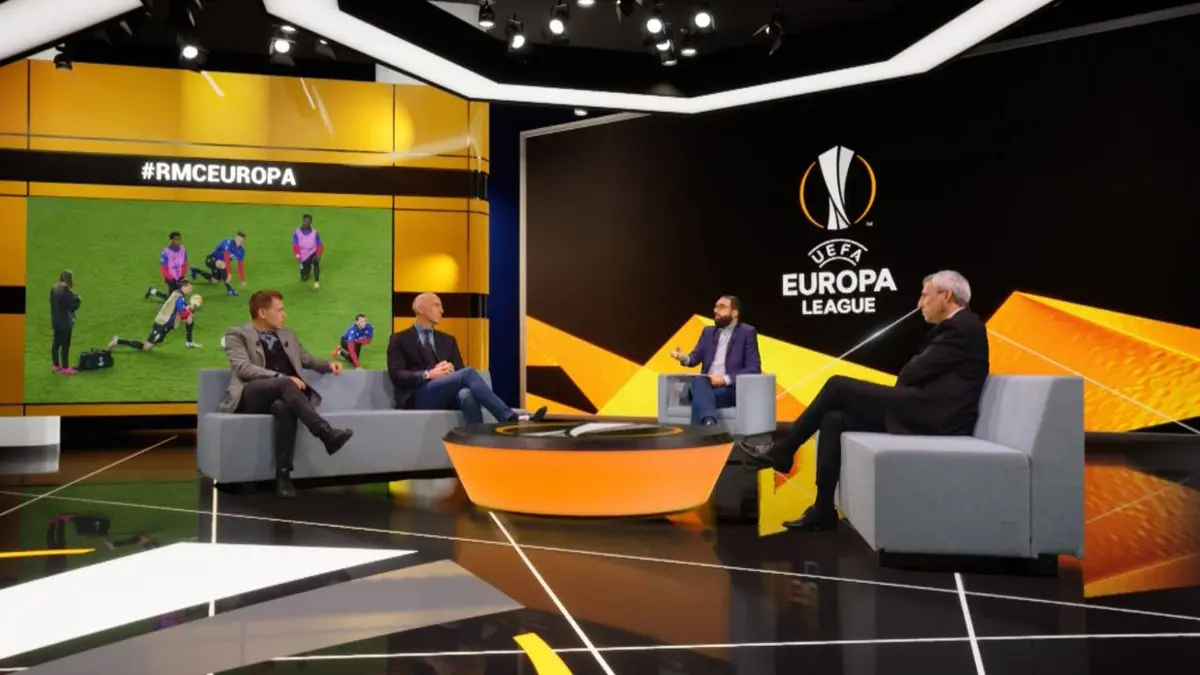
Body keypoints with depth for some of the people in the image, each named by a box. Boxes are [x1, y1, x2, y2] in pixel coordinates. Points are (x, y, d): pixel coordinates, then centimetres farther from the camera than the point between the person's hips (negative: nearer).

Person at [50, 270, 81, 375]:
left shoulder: (54, 289, 6)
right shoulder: (66, 291, -19)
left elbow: (54, 304, 14)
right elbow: (73, 306, -19)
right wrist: (77, 298, -1)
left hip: (56, 321, 8)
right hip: (65, 323, -8)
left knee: (56, 343, 15)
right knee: (65, 345, -2)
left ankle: (56, 365, 25)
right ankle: (65, 368, 1)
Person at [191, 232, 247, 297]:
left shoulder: (241, 251, -8)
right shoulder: (228, 243, -31)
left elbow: (240, 265, -2)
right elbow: (227, 259, -40)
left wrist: (242, 281, -4)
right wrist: (229, 274, -47)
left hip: (219, 261, 8)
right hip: (211, 260, -8)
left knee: (215, 281, 21)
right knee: (223, 265, -40)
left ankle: (195, 271, 45)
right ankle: (229, 289, -32)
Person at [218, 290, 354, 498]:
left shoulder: (288, 335, 24)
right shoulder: (237, 334, 6)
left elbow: (307, 359, 35)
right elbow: (243, 368, -10)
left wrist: (328, 365, 13)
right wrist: (282, 378, -21)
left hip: (279, 396, 4)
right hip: (250, 397, -4)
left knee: (284, 407, -36)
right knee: (285, 384, -36)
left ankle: (283, 475, -39)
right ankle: (327, 434, -46)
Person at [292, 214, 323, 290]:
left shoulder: (315, 233, -7)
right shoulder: (297, 233, -7)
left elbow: (320, 246, -8)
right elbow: (295, 246, -8)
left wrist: (318, 255, -24)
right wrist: (297, 256, -24)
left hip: (313, 254, -1)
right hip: (304, 257, 1)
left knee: (316, 261, -38)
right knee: (304, 278, 3)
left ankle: (316, 281, -25)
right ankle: (308, 268, 39)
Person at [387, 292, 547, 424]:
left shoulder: (447, 340, 26)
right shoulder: (400, 340, 11)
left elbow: (459, 370, 18)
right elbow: (396, 375, -3)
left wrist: (450, 370, -7)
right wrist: (428, 374, -16)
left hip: (446, 396, 4)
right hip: (419, 397, -4)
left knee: (466, 394, -36)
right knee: (468, 373, -30)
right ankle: (511, 419, -38)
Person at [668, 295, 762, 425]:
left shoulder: (747, 332, 4)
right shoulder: (708, 331, 21)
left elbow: (754, 368, -5)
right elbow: (696, 357, 12)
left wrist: (725, 379, -18)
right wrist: (684, 358, -14)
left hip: (730, 389, -3)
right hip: (704, 385, 4)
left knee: (700, 396, -35)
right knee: (699, 381, -35)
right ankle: (709, 423, -57)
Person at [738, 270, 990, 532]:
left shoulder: (963, 327, -8)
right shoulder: (959, 327, 23)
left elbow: (915, 373, -12)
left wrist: (895, 391, 9)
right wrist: (892, 396, 4)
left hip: (932, 414, -10)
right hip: (926, 410, 10)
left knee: (837, 386, -9)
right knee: (833, 420, 2)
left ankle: (783, 450, 4)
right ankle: (823, 510, 2)